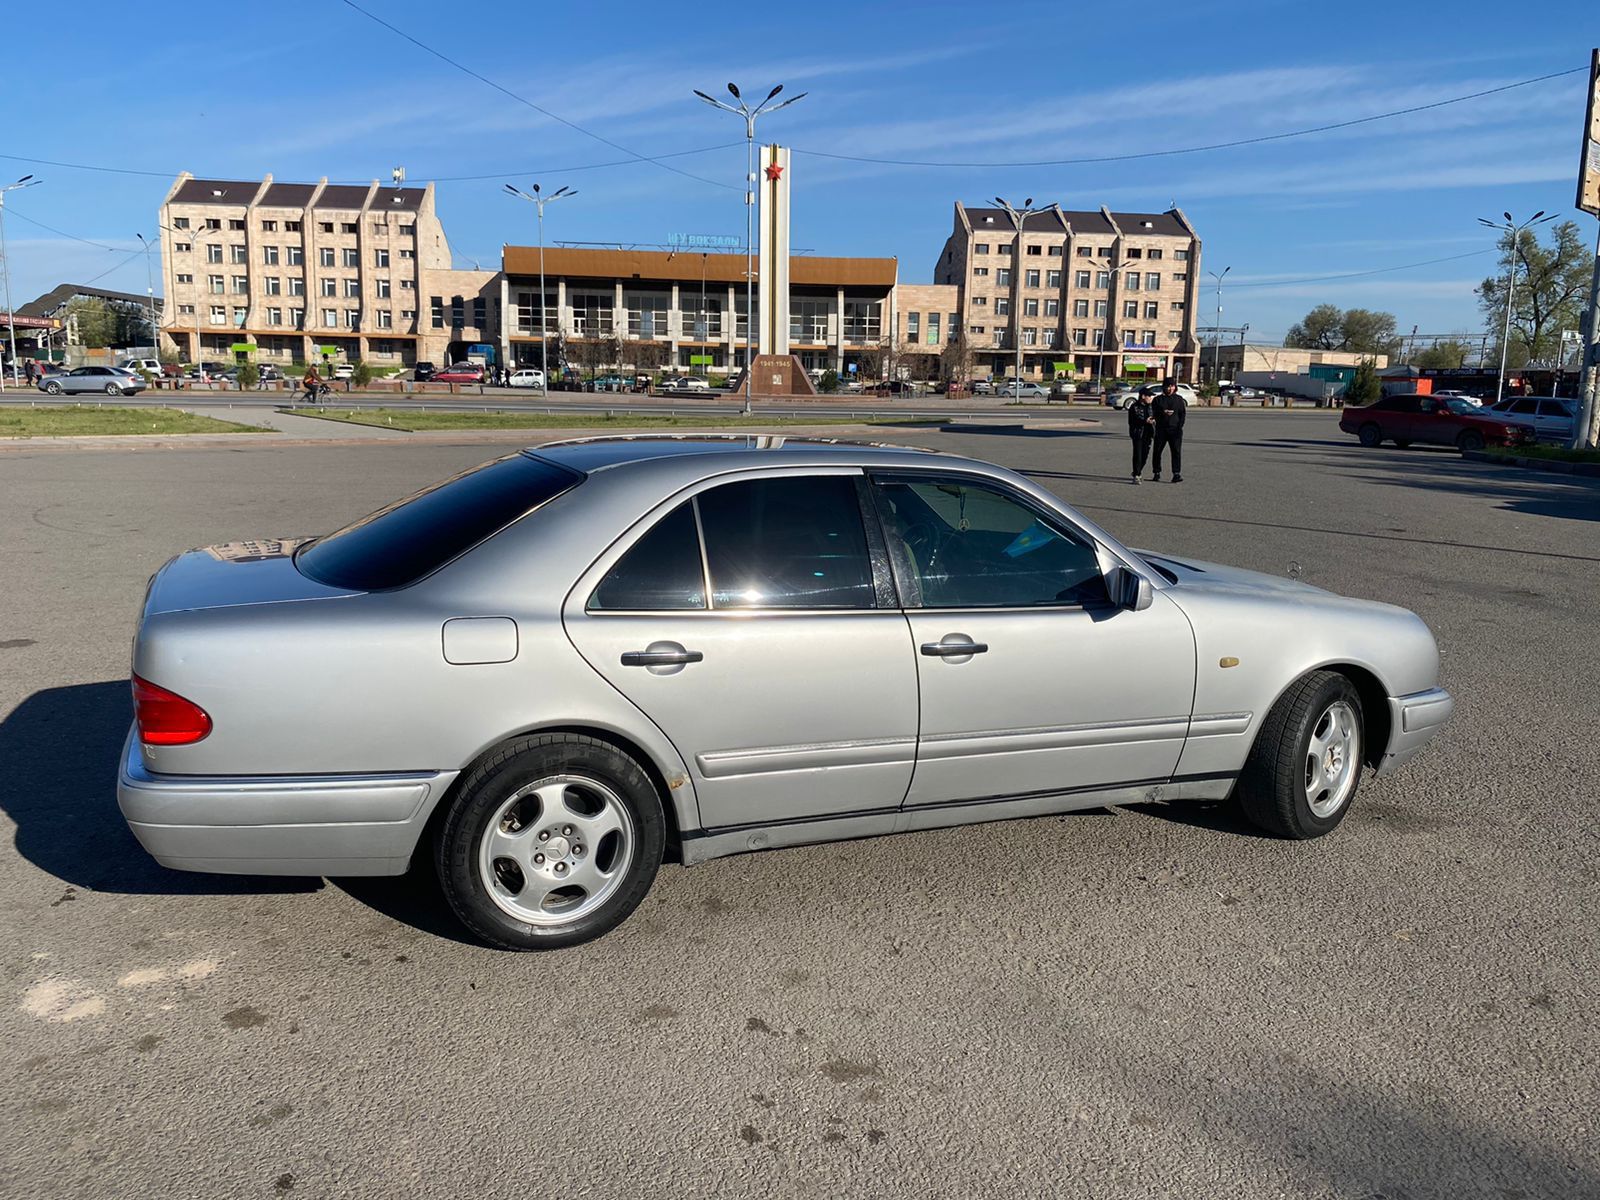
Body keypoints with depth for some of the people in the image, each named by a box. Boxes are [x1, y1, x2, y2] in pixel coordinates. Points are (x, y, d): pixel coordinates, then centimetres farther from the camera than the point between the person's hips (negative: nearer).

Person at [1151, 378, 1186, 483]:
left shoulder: (1179, 399, 10)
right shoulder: (1158, 399, 8)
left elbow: (1183, 414, 7)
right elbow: (1154, 413, 1)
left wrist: (1179, 427, -6)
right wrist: (1163, 413, -19)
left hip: (1175, 429, -1)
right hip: (1161, 429, 1)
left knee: (1176, 451, -8)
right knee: (1157, 451, 4)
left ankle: (1176, 474, -9)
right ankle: (1157, 473, 15)